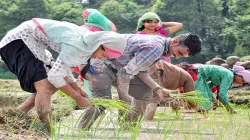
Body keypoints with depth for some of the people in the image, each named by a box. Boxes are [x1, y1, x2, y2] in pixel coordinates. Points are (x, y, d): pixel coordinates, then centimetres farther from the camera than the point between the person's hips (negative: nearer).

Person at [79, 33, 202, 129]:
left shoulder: (159, 44, 7)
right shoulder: (156, 48, -27)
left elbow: (141, 70, 13)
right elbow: (126, 72, -25)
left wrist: (157, 89, 3)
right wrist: (123, 98, -12)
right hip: (101, 62, -11)